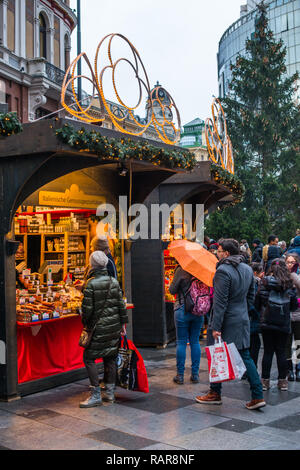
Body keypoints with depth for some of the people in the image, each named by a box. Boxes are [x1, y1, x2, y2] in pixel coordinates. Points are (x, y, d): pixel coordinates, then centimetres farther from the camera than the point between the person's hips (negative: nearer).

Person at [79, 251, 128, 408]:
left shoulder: (91, 284, -14)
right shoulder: (114, 282, 2)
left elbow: (87, 308, -12)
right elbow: (121, 304, 6)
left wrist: (86, 323, 5)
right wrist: (123, 323, 14)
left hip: (98, 327, -6)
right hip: (114, 326, 6)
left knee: (89, 358, 2)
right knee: (110, 357, 14)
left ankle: (96, 395, 0)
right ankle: (110, 392, 21)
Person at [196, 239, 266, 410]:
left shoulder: (223, 271, -16)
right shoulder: (247, 269, 9)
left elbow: (220, 302, -19)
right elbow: (251, 296, 16)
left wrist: (216, 327, -18)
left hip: (227, 321, -7)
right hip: (243, 320, 7)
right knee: (246, 357, 9)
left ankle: (215, 394, 17)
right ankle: (258, 396, 5)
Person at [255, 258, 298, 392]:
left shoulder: (265, 282, -5)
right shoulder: (289, 284, -1)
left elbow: (257, 303, 0)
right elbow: (294, 305, 6)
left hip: (267, 322, -1)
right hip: (283, 324, 1)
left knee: (268, 352, 6)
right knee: (281, 352, 9)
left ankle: (265, 381, 10)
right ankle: (282, 381, 14)